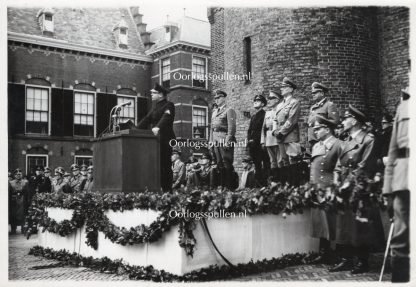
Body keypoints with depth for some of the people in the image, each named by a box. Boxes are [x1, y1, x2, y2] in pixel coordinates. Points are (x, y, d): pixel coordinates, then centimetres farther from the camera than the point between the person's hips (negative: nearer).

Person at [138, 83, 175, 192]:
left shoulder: (168, 105, -3)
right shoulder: (155, 107, 23)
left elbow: (166, 117, -21)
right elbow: (146, 120, 18)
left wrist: (158, 127, -39)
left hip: (165, 139, -8)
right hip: (156, 139, 8)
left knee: (165, 164, -8)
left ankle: (167, 189, -6)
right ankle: (160, 187, 5)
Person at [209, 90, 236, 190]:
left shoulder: (229, 110, -2)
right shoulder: (214, 112, 22)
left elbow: (231, 127, -11)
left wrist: (228, 141, -18)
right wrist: (211, 140, 14)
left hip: (224, 139, -7)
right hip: (216, 140, 8)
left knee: (227, 163, -8)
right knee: (220, 164, 8)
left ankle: (229, 187, -5)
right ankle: (222, 186, 13)